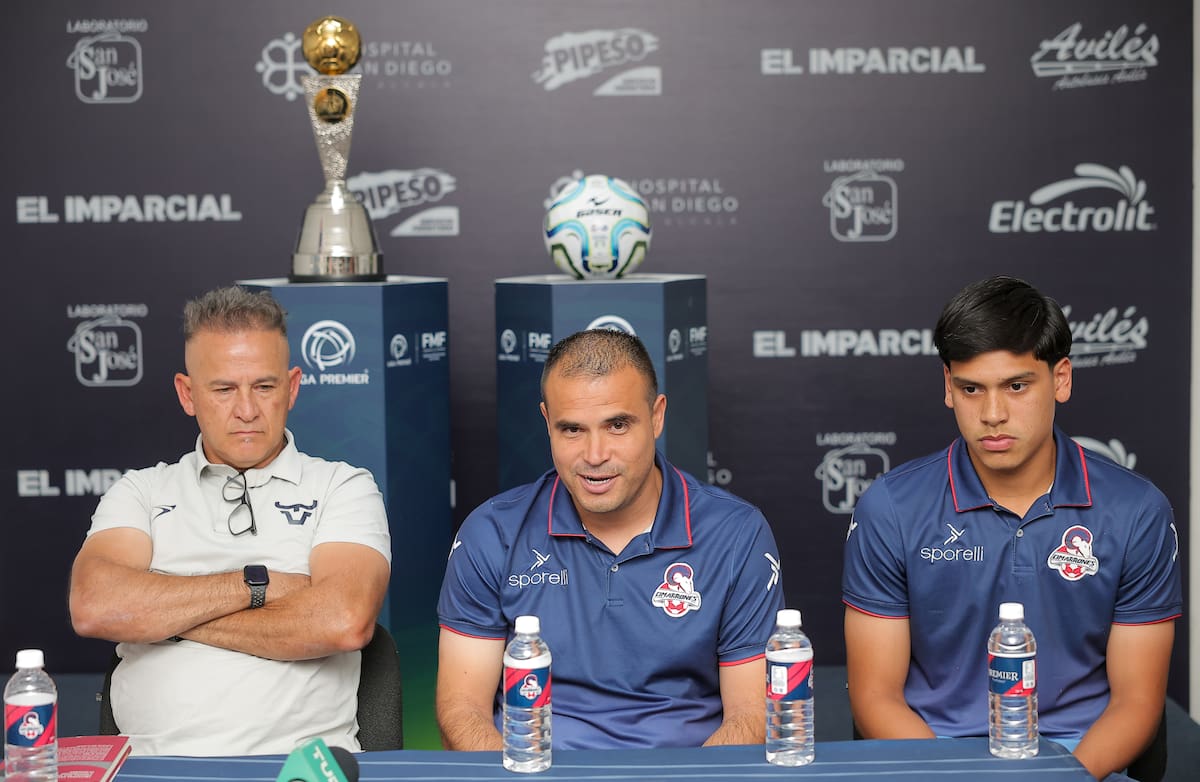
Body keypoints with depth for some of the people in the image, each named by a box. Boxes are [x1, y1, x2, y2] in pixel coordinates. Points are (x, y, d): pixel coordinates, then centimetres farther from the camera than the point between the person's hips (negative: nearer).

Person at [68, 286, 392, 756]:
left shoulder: (343, 488, 12)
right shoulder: (140, 493, 18)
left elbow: (344, 623, -7)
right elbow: (94, 608, -2)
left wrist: (164, 613, 0)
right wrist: (255, 584, -3)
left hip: (302, 761, -1)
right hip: (160, 761, 2)